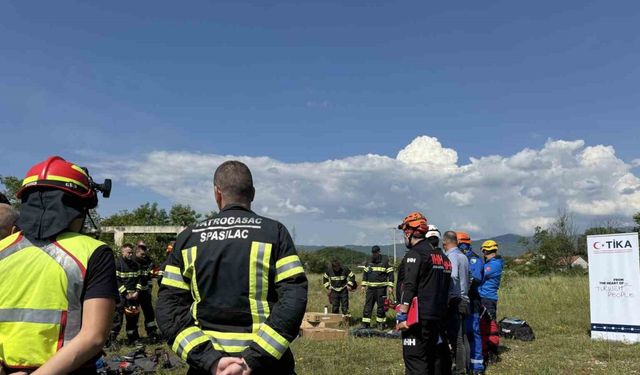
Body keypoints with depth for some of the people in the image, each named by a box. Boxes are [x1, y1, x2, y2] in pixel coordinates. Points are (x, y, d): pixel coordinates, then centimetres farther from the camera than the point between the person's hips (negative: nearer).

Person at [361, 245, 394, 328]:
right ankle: (365, 323, 6)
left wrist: (390, 286, -10)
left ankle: (381, 323, 16)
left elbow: (390, 274, -4)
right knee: (367, 306, 2)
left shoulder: (385, 261, -4)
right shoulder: (369, 261, 9)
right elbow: (365, 273, 16)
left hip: (381, 288, -4)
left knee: (381, 306, 4)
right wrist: (364, 285, 11)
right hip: (370, 288, 4)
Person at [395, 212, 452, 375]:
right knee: (438, 359, 15)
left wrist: (402, 316, -16)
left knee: (415, 362, -6)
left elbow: (408, 288, -17)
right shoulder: (442, 256, 16)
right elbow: (444, 288, 18)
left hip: (418, 319, -8)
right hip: (439, 317, 9)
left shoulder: (415, 254, -10)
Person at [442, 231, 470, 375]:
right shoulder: (463, 256, 12)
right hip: (464, 300, 8)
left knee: (455, 336, -3)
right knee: (463, 335, 14)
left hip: (454, 300, -8)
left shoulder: (451, 257, -13)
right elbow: (467, 278, 13)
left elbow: (453, 276, -28)